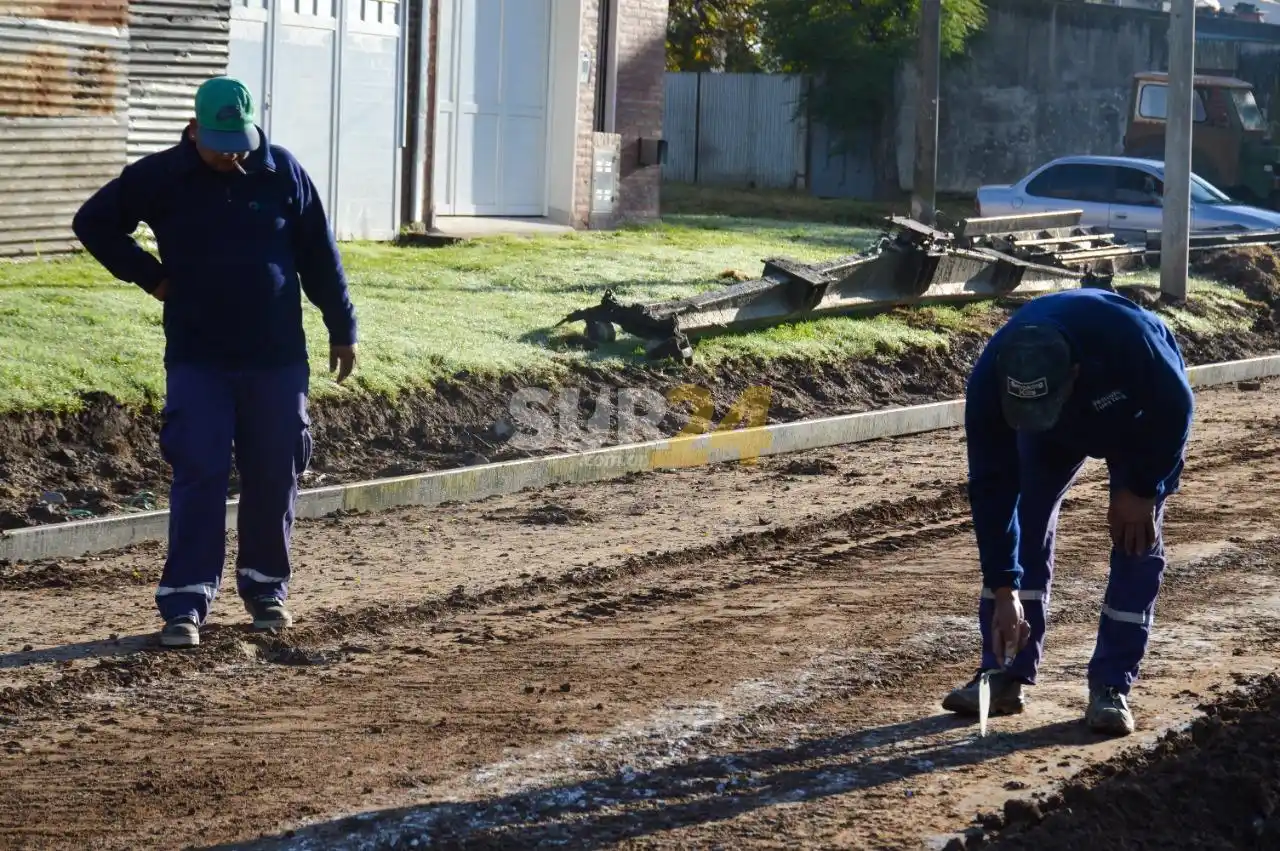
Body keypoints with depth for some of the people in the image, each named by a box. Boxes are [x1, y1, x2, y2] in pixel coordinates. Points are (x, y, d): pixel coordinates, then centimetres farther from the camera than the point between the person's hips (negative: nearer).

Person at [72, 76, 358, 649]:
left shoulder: (282, 172, -1)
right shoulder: (160, 177, -4)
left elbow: (320, 257, 6)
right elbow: (93, 222, 7)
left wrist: (342, 330, 9)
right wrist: (150, 277, 0)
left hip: (278, 359, 2)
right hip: (197, 360, -2)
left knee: (275, 478, 7)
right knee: (199, 477, -8)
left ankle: (266, 590, 24)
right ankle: (185, 606, -7)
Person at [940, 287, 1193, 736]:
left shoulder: (1126, 335, -46)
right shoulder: (988, 383, -37)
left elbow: (1176, 407, -26)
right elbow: (990, 488, -29)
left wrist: (1141, 489, -21)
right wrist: (1004, 591, -30)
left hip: (1142, 420, -2)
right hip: (1053, 432, 2)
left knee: (1137, 540, -12)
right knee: (1017, 523, -9)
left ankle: (1111, 686, -5)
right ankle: (1005, 674, -1)